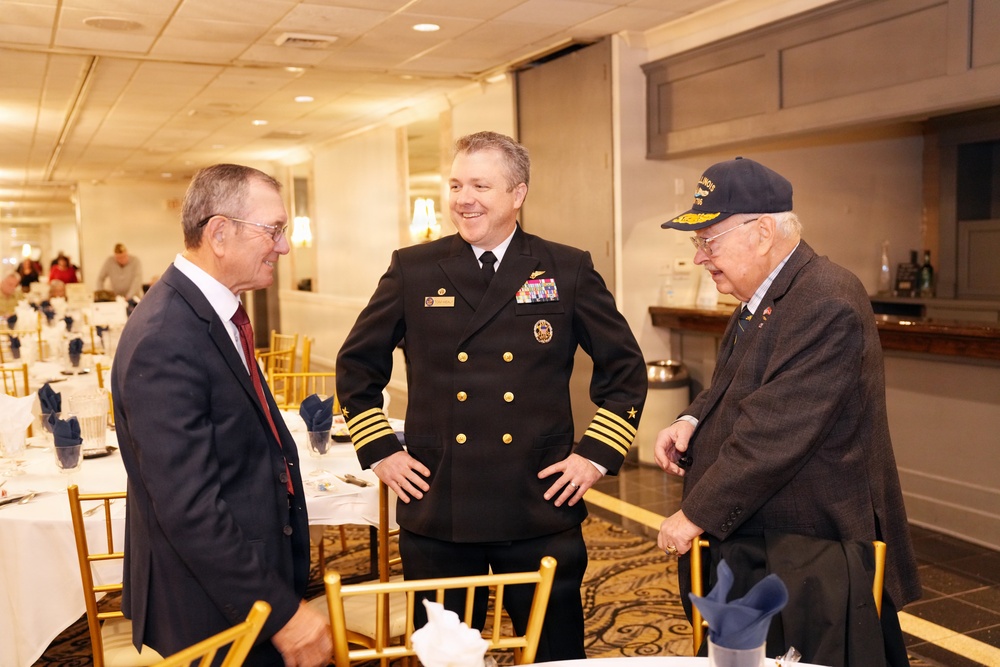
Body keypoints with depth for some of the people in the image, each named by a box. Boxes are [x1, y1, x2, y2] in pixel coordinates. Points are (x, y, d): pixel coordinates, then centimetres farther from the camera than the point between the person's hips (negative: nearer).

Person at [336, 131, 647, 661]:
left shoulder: (568, 271, 1)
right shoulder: (413, 270, 2)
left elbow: (625, 368, 8)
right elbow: (356, 365, 12)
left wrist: (597, 454, 0)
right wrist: (379, 450, 4)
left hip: (540, 510, 0)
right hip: (437, 513, 1)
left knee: (555, 652, 13)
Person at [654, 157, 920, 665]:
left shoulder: (827, 305, -22)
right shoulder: (761, 299, 9)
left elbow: (773, 434, -26)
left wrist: (696, 515, -18)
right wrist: (691, 421, -1)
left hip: (808, 560, -9)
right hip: (748, 545, 9)